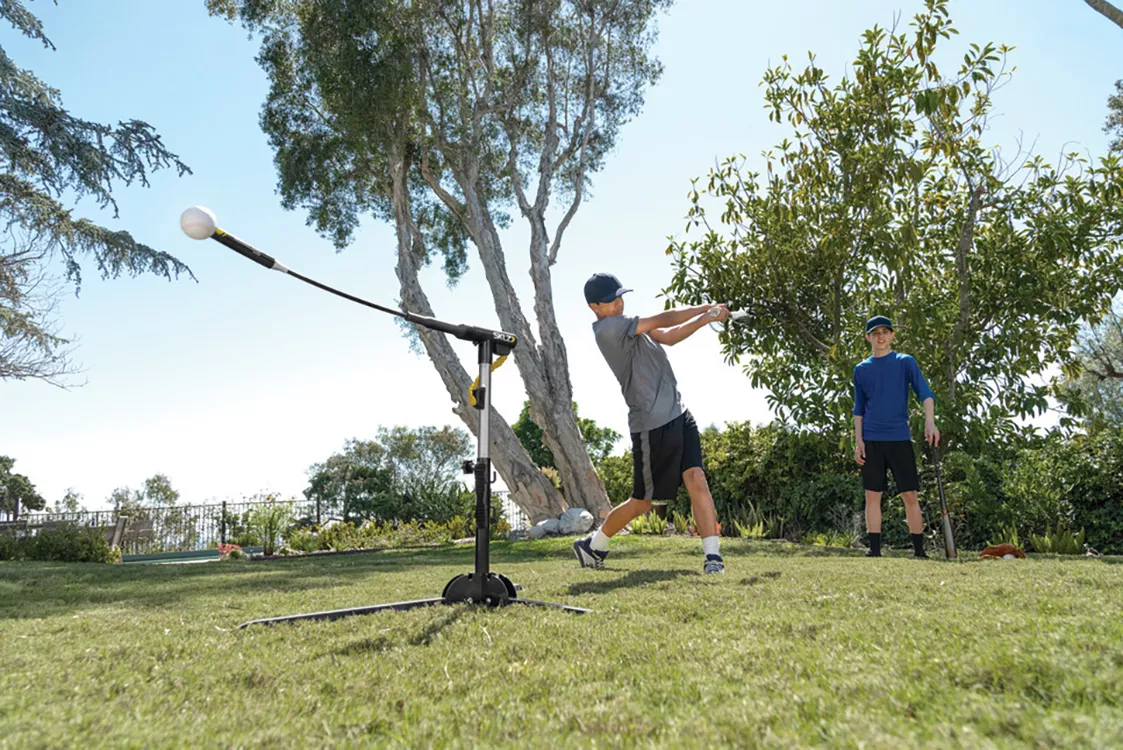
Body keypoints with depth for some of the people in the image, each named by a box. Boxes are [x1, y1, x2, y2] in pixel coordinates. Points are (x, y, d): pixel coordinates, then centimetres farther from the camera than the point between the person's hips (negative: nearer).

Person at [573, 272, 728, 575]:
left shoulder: (626, 326, 15)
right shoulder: (607, 328, -12)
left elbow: (668, 336, 11)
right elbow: (662, 320, -11)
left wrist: (706, 318, -2)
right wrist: (707, 308, 0)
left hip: (678, 414, 8)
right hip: (651, 426, -8)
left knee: (697, 480, -7)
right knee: (643, 501, 5)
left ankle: (712, 556, -4)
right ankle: (593, 545, 26)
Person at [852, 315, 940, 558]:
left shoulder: (905, 362, 5)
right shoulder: (861, 369, 11)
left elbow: (925, 393, -6)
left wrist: (930, 422, -23)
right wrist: (858, 440, 3)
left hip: (900, 438, -2)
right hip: (871, 440, 2)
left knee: (910, 495, -2)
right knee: (872, 495, 2)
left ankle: (919, 551, 6)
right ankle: (874, 551, 8)